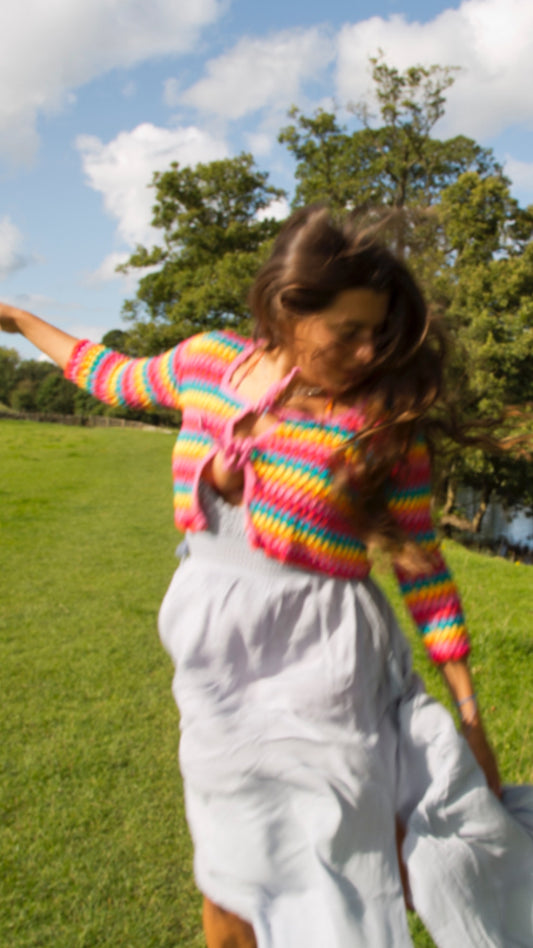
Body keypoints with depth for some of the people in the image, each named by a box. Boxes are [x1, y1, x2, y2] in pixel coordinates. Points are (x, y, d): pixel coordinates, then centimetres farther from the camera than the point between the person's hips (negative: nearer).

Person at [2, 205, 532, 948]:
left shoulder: (383, 418, -12)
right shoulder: (209, 361, -3)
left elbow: (421, 562, -6)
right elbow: (116, 377, 18)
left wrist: (468, 707, -4)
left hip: (319, 664, -3)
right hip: (220, 662, 4)